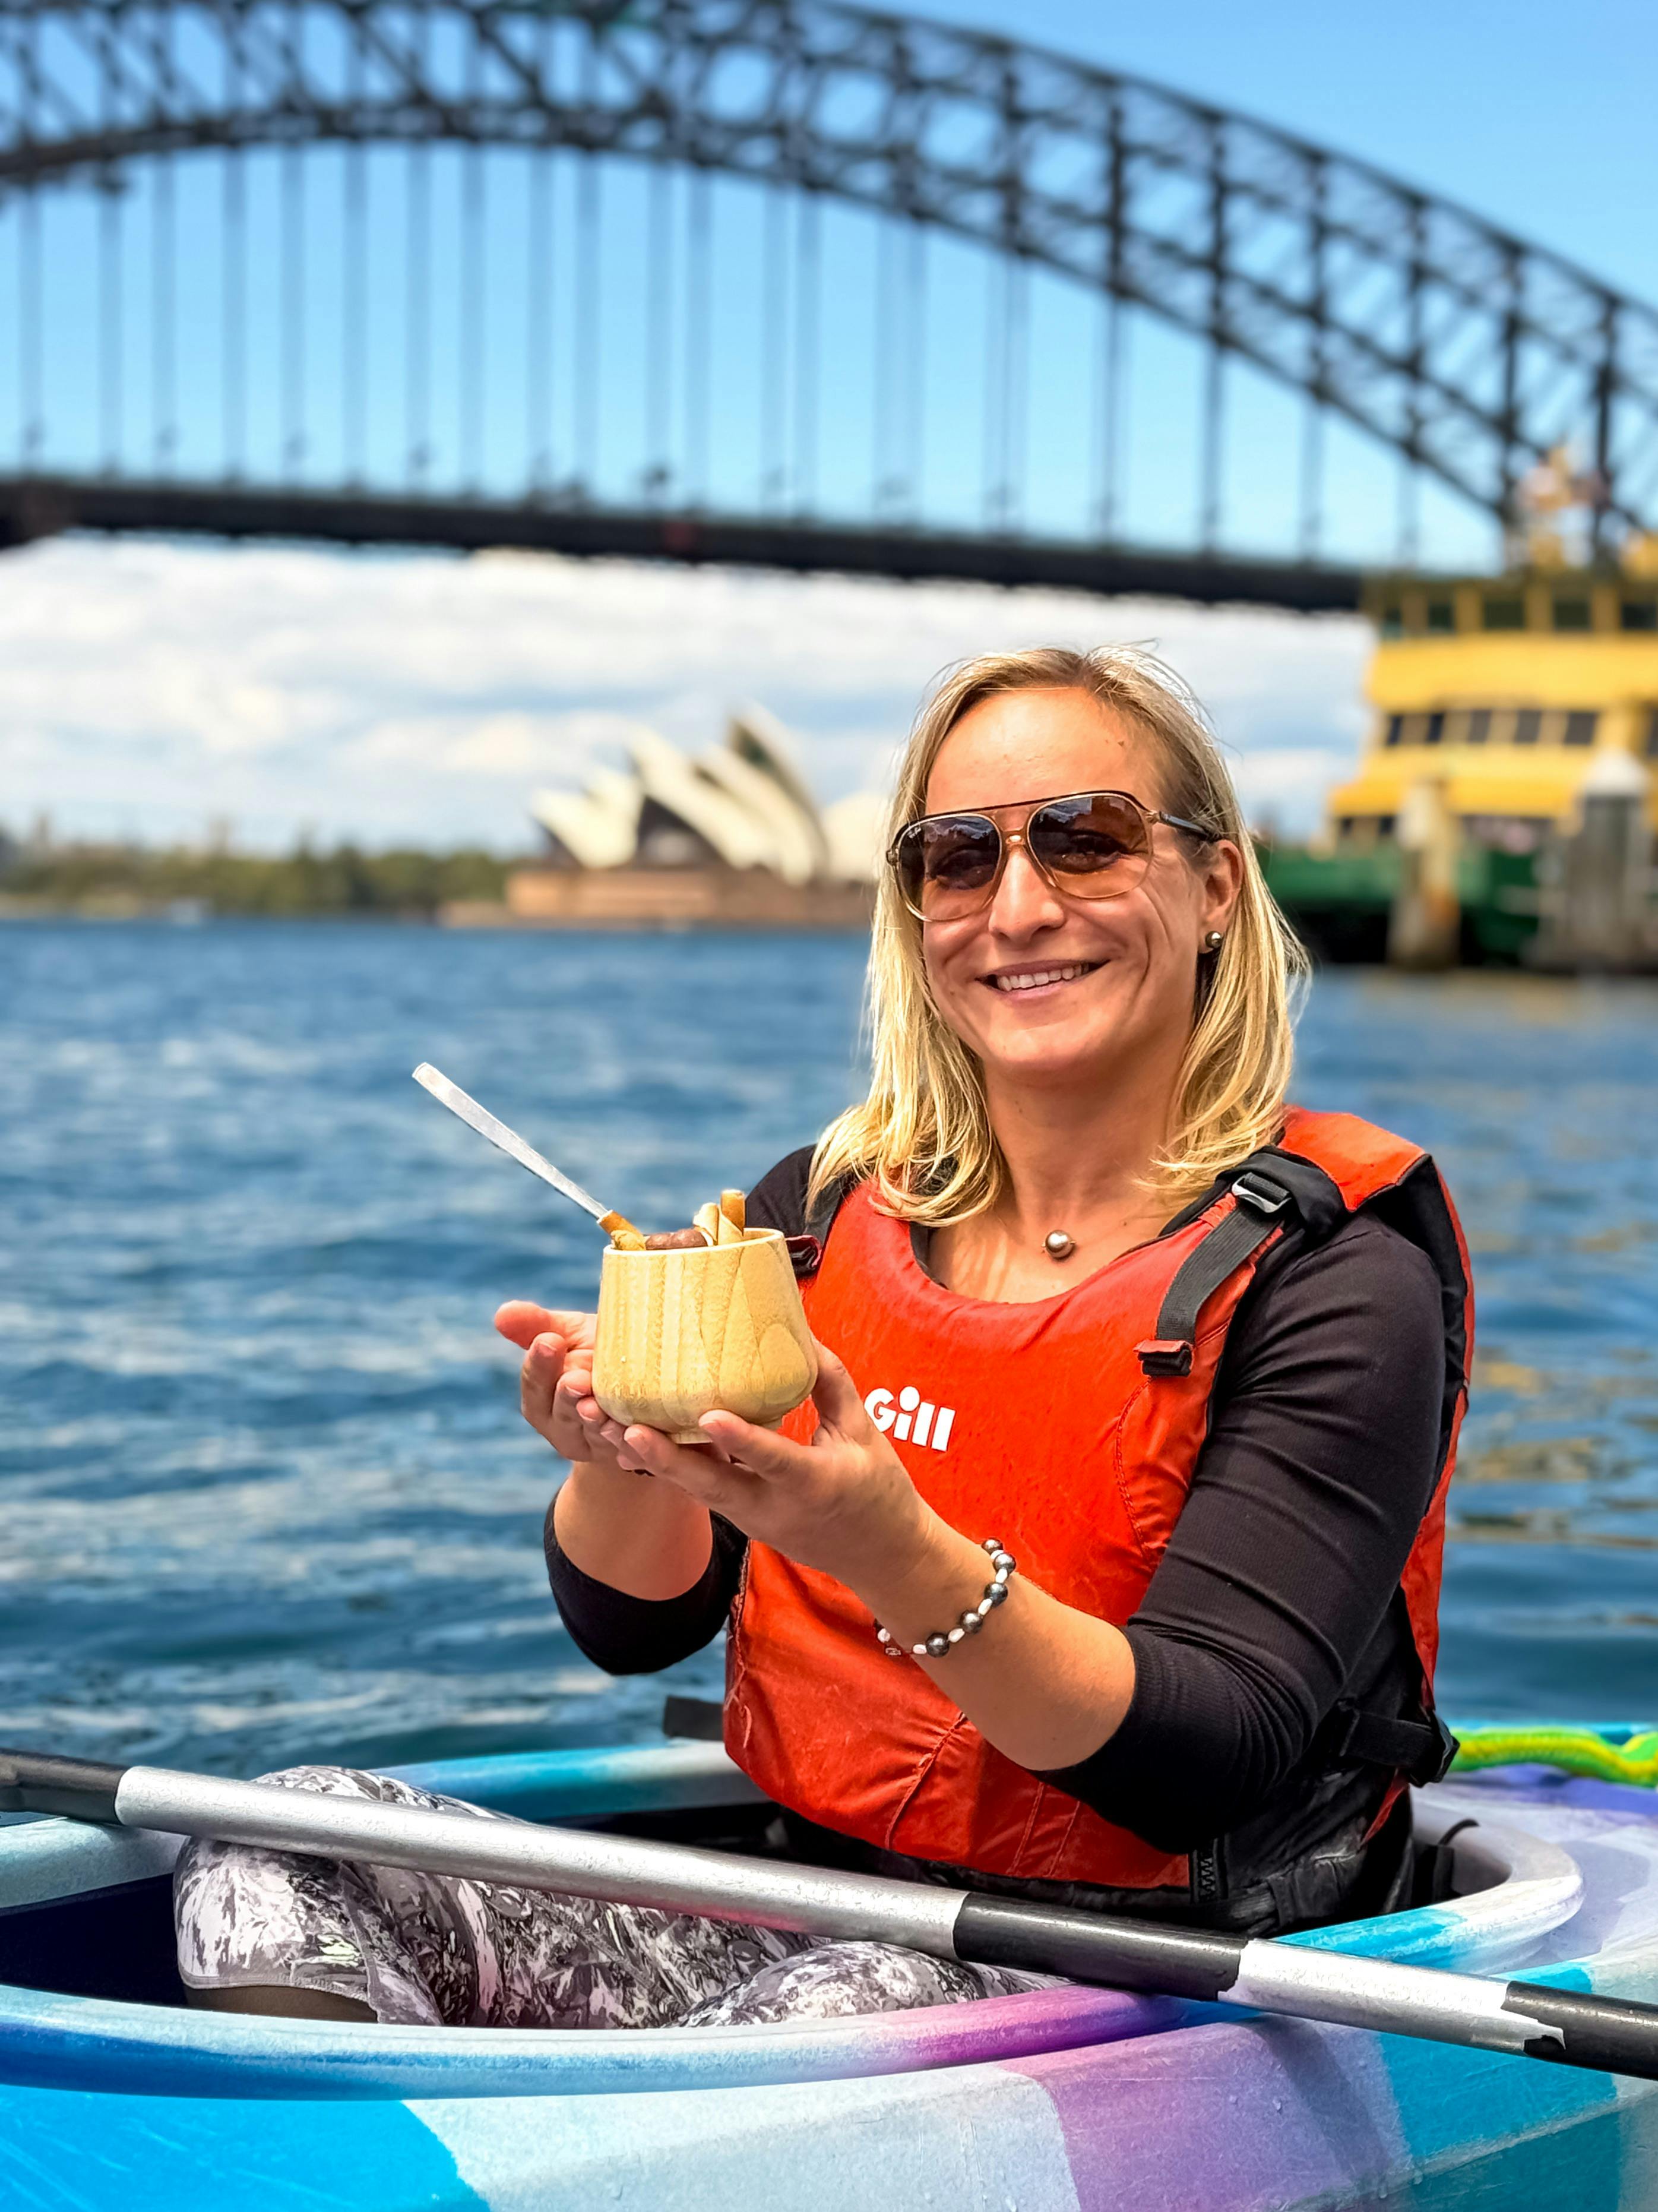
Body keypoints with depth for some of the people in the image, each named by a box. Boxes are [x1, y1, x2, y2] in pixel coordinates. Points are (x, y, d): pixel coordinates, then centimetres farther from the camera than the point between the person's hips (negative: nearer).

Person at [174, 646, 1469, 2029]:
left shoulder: (1331, 1272, -9)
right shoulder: (820, 1214, 6)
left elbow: (1212, 1771, -18)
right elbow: (634, 1627, 3)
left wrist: (897, 1556, -34)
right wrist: (628, 1463, -21)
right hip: (818, 1927, 5)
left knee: (837, 2011, -39)